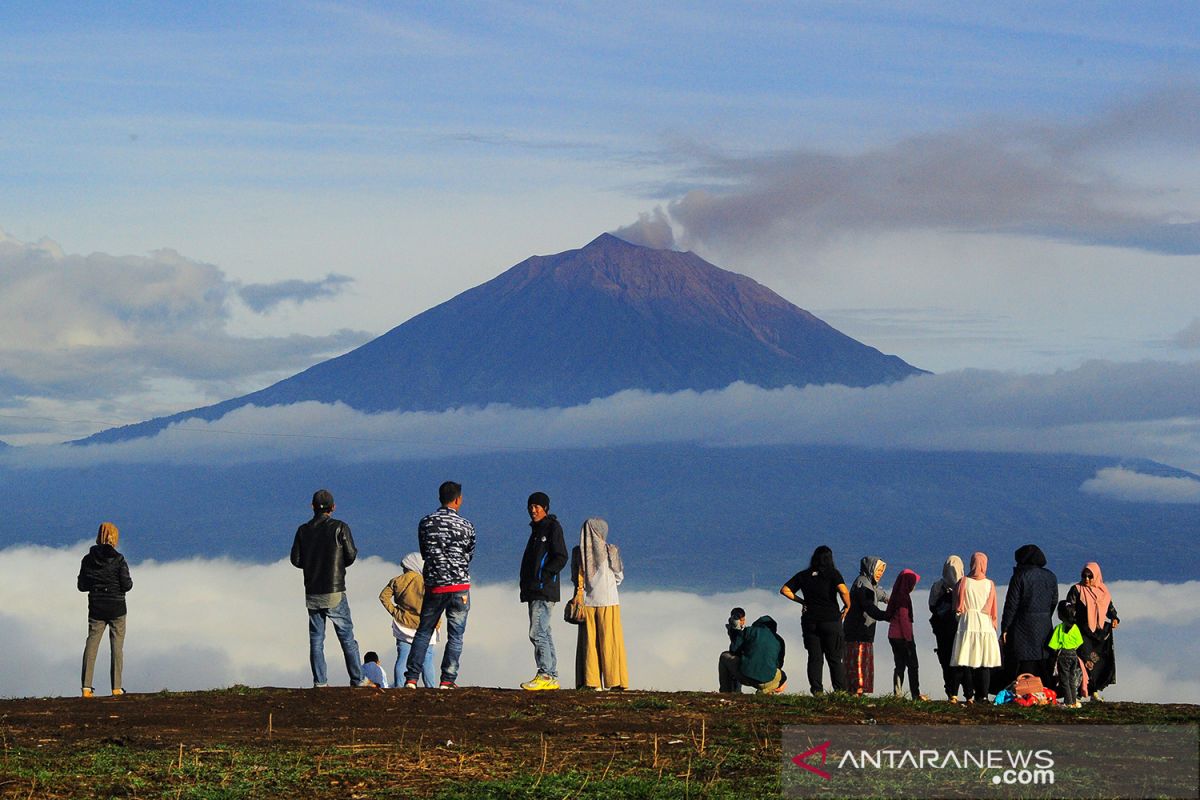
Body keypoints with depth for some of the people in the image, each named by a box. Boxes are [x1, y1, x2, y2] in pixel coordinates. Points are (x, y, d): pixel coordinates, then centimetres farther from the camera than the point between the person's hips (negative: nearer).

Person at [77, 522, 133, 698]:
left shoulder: (88, 559, -2)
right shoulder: (118, 559, -12)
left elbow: (81, 585, 1)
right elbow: (127, 585, -13)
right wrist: (127, 582, 9)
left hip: (96, 608, 3)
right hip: (116, 607, -3)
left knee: (91, 642, 7)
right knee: (117, 645, 6)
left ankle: (86, 686, -1)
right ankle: (116, 687, 3)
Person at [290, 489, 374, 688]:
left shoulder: (303, 530, 3)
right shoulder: (339, 528, -6)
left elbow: (296, 560, 3)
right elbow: (350, 556, -7)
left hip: (312, 594, 3)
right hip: (335, 593, -3)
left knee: (316, 639, 7)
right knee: (347, 637, 3)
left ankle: (320, 681, 1)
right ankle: (357, 680, 2)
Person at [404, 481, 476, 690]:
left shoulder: (425, 523, 1)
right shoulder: (466, 526, -5)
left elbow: (424, 553, 10)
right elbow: (470, 555, 6)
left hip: (434, 586, 2)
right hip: (460, 586, -2)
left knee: (423, 632, 12)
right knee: (455, 635, 5)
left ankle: (411, 678, 6)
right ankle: (447, 680, 1)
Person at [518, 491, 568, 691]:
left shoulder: (553, 528, -5)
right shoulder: (536, 529, 22)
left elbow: (561, 558, -13)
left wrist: (543, 576, -20)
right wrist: (526, 585, 15)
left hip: (545, 591, -10)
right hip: (534, 592, 10)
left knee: (537, 632, -15)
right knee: (544, 633, 9)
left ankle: (545, 675, -17)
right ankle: (552, 677, 11)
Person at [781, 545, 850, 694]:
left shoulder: (803, 575, 6)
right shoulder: (833, 574, -4)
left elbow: (784, 590, 6)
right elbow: (843, 590, -20)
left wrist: (801, 601, 12)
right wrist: (847, 606, -5)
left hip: (810, 620, 2)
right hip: (831, 619, -2)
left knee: (814, 658, 6)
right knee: (835, 659, 5)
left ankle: (816, 690, 0)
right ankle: (840, 690, 1)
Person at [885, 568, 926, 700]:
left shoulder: (896, 596, 11)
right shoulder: (904, 597, -14)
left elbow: (889, 615, 15)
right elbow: (904, 618, -18)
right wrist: (908, 638, -17)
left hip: (893, 635, 8)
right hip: (902, 635, -8)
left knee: (900, 665, 10)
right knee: (913, 665, -2)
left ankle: (897, 693, 7)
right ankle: (915, 694, -2)